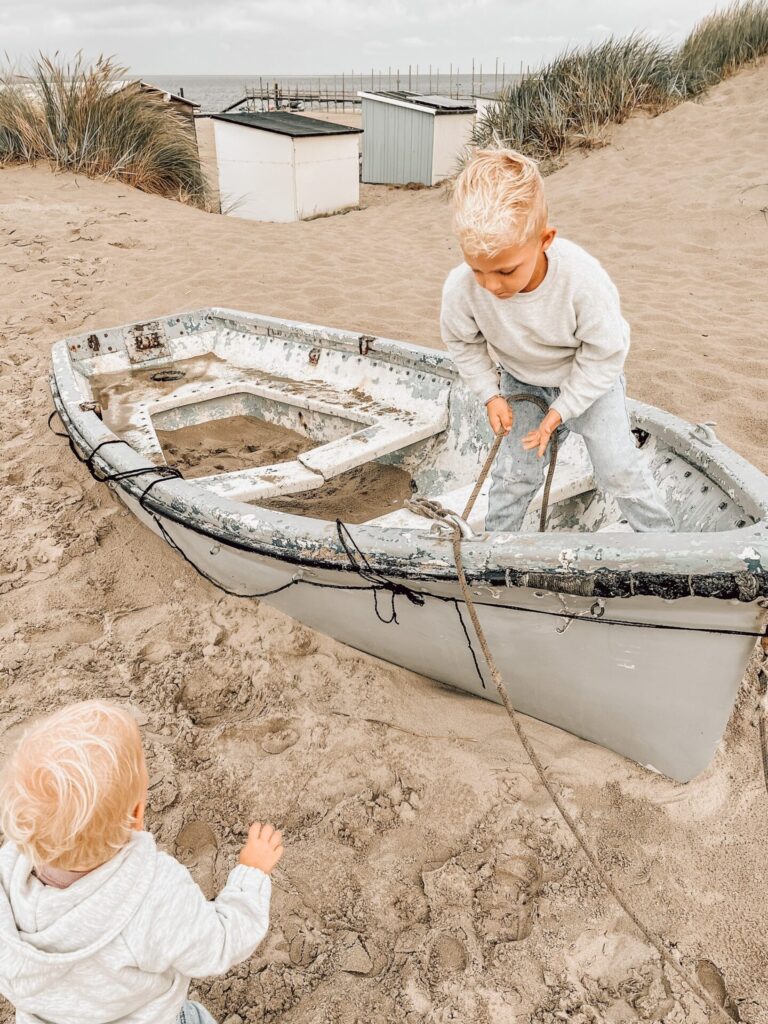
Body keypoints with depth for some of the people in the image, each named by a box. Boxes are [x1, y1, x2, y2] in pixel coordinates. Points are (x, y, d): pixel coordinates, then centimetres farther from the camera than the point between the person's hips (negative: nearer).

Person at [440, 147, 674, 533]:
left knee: (617, 466, 0)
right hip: (521, 382, 2)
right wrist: (490, 395, -10)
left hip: (590, 376, -1)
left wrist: (560, 411, -19)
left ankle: (660, 533, 22)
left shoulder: (583, 279, -38)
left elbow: (604, 352, -22)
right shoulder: (461, 287, -32)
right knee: (514, 471, 5)